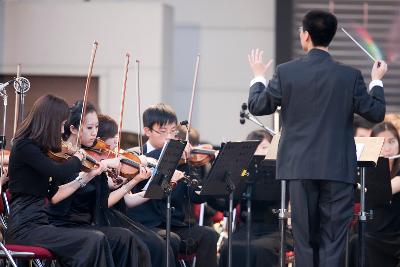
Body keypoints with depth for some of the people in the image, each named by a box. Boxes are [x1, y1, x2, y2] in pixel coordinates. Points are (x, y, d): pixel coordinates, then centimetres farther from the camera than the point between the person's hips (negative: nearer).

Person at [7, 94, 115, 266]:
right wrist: (77, 158, -6)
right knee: (94, 241, -21)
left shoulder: (33, 147, 15)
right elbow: (61, 173, -26)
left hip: (36, 223, 9)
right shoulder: (25, 147, -14)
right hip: (24, 229, -9)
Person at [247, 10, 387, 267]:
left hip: (300, 168, 1)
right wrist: (376, 81, 17)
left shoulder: (286, 72, -5)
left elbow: (257, 106, 5)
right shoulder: (350, 76, -6)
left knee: (304, 239, 9)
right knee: (333, 242, 1)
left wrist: (259, 76, 22)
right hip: (338, 168, -1)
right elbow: (376, 113, 1)